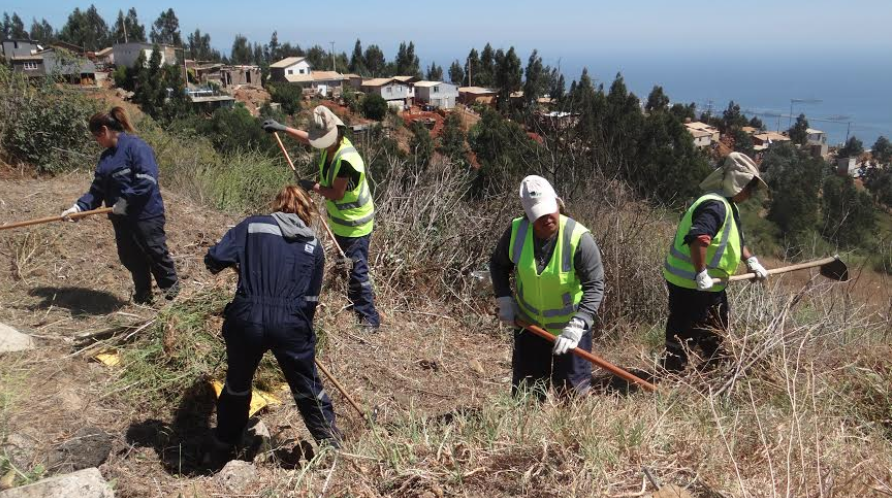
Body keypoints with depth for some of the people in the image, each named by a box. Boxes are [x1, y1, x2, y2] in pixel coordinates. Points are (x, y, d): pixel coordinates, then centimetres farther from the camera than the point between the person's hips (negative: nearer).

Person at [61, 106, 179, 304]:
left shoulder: (136, 146, -13)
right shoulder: (106, 156, 14)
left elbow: (147, 180, -23)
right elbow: (97, 190, 12)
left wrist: (126, 200, -25)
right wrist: (79, 207, -2)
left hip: (146, 215, -8)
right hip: (122, 218, 8)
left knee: (156, 255, 2)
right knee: (131, 259, 14)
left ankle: (172, 293, 20)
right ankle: (142, 297, 30)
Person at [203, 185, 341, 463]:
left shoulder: (253, 226, 6)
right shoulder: (314, 246, 11)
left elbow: (215, 260, -4)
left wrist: (236, 263, 18)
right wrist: (303, 328, 28)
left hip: (247, 320, 0)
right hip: (292, 324, 0)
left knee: (237, 384, 24)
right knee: (308, 389, 18)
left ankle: (223, 446, 42)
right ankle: (332, 446, 29)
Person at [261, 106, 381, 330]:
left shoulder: (345, 159, -30)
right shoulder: (330, 143, -4)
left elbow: (337, 193, -24)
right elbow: (307, 138, 18)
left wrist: (312, 186, -11)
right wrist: (283, 128, 15)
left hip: (354, 224, -9)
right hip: (340, 220, 9)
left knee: (357, 271, -5)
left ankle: (370, 318, 3)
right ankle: (355, 302, 40)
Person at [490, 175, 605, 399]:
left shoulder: (579, 238, -24)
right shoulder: (517, 231, -13)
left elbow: (595, 286, -22)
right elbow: (498, 264, 6)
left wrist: (577, 326, -32)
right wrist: (504, 299, -6)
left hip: (570, 325, -3)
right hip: (529, 323, 3)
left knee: (572, 389, 4)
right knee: (524, 390, 14)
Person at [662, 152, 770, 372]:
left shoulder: (728, 206, 13)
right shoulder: (715, 206, -22)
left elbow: (734, 240, 27)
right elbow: (697, 238, -37)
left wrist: (751, 261, 15)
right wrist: (701, 275, -33)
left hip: (709, 285, 11)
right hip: (691, 285, -11)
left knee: (715, 333, 23)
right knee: (683, 337, -4)